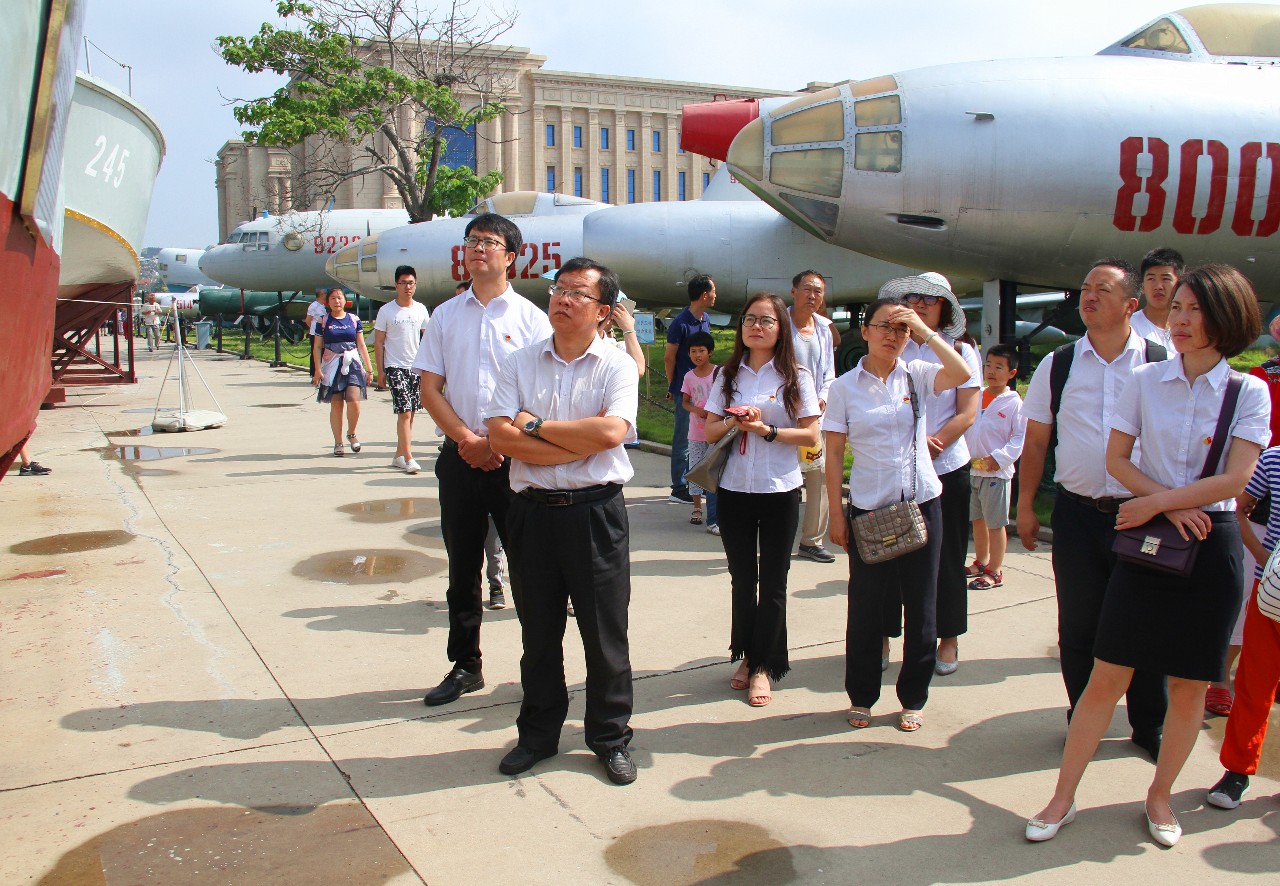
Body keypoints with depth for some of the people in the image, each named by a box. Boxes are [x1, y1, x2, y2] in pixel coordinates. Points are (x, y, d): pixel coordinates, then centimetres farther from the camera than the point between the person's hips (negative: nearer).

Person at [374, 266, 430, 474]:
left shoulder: (421, 309, 7)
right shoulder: (386, 311, -3)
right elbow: (379, 342, -1)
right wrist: (380, 370, -5)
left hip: (416, 367, 4)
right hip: (395, 367, -4)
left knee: (410, 413, 8)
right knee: (404, 412, -12)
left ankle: (399, 455, 19)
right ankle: (408, 457, -9)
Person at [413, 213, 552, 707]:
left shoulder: (530, 317, 1)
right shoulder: (446, 316, 10)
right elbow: (430, 388, 5)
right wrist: (466, 439, -9)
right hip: (459, 457, 3)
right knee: (462, 565, 11)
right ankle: (465, 666, 24)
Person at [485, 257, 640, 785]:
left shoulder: (616, 365, -2)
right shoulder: (521, 363, 6)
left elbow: (611, 432, -19)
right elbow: (501, 435, -7)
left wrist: (536, 426, -10)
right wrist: (578, 446, -14)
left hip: (595, 510, -3)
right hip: (533, 509, 3)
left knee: (605, 632, 6)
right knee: (538, 632, 14)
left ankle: (611, 737, 23)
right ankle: (538, 735, 30)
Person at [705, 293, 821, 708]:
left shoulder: (796, 376, -2)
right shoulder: (727, 375, 7)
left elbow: (811, 436, -6)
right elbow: (708, 430, 6)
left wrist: (767, 431, -18)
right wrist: (733, 423, -14)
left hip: (780, 491, -3)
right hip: (733, 490, 3)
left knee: (772, 581, 4)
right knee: (742, 577, 12)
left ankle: (764, 666, 14)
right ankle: (747, 655, 26)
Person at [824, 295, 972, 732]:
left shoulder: (917, 375, 2)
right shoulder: (846, 386, -1)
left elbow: (962, 374, -18)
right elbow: (834, 453, -1)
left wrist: (925, 330, -16)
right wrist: (836, 514, -4)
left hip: (921, 504, 1)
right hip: (869, 509, -1)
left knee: (920, 606, 9)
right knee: (866, 606, 7)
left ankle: (913, 698, 24)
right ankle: (861, 696, 24)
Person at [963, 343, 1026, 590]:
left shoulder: (1014, 403, -7)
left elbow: (1020, 437, -11)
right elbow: (964, 428, 15)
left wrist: (999, 457, -21)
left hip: (996, 473, -6)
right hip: (971, 470, 6)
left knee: (995, 523, 2)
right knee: (977, 520, 17)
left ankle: (995, 572, 11)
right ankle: (981, 563, 32)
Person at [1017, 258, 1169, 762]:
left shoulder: (1162, 363, -2)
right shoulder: (1057, 365, 2)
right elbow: (1035, 439, 7)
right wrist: (1025, 505, 5)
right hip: (1077, 512, 1)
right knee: (1078, 626, 10)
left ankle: (1149, 726, 27)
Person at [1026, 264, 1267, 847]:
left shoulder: (1248, 392, -2)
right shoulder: (1145, 381, 2)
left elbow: (1234, 479, -9)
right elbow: (1116, 458, 2)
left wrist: (1155, 503, -10)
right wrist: (1171, 506, -10)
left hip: (1210, 543, 0)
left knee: (1189, 685, 8)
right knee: (1107, 674, 1)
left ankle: (1159, 796, 28)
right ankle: (1064, 797, 12)